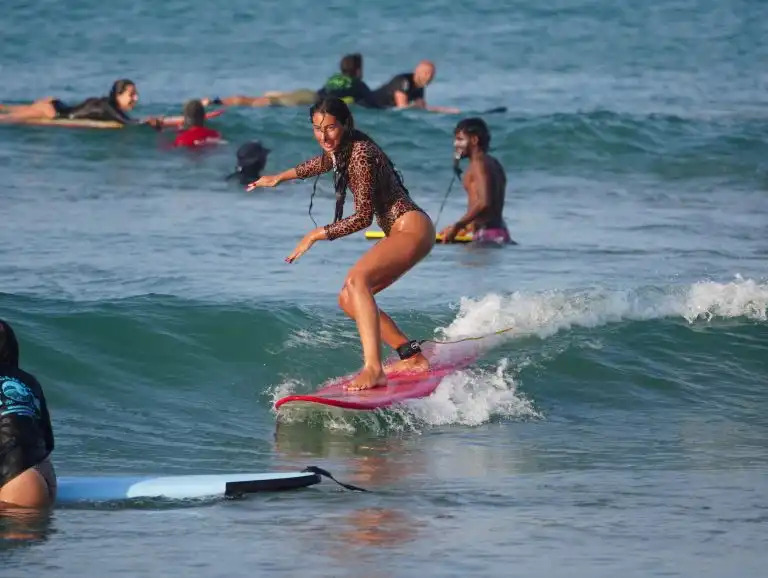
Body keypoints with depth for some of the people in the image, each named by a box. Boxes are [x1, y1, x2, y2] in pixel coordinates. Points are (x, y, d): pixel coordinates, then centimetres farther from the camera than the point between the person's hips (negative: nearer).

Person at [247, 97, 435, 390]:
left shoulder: (359, 154, -19)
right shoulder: (340, 149, 9)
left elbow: (363, 216, -19)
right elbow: (323, 163, 35)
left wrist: (317, 234, -13)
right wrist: (279, 178, 47)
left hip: (413, 228, -10)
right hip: (401, 233, 10)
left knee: (357, 279, -31)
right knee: (348, 300, 11)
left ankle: (373, 369, -45)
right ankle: (412, 356, 12)